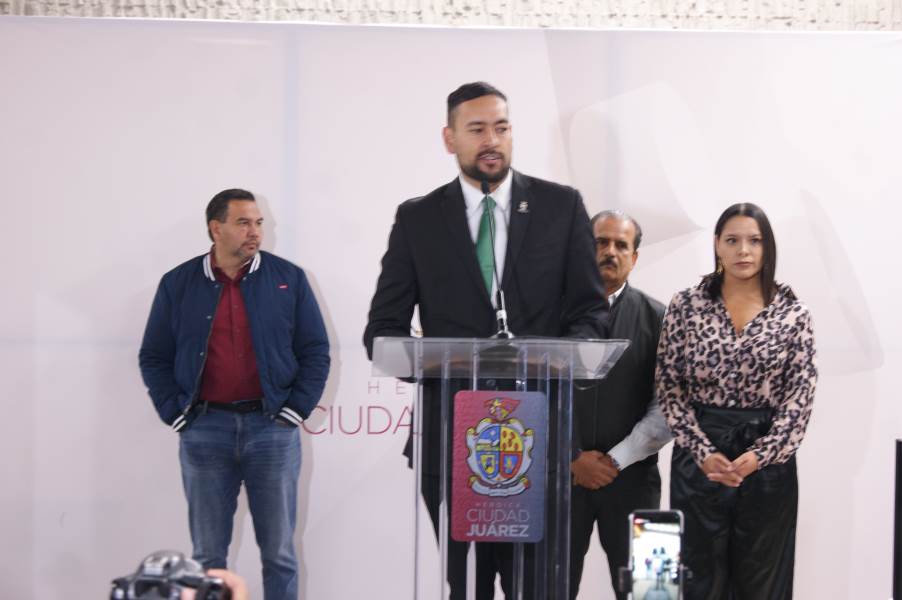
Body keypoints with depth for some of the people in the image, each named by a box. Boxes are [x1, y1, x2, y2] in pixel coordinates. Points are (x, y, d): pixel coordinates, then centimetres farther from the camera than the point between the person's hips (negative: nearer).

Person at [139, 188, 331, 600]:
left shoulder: (288, 279, 5)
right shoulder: (178, 284, 6)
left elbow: (315, 351, 6)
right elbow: (154, 357, 10)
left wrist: (296, 409, -3)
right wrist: (175, 414, -1)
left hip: (272, 427, 0)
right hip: (205, 429, 1)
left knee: (278, 551, 3)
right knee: (208, 553, 6)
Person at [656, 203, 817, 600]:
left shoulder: (792, 313, 1)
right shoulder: (686, 306, 1)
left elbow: (800, 396, -3)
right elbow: (669, 387, -1)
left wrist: (760, 455, -13)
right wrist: (704, 453, -10)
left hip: (768, 460, 0)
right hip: (698, 457, 0)